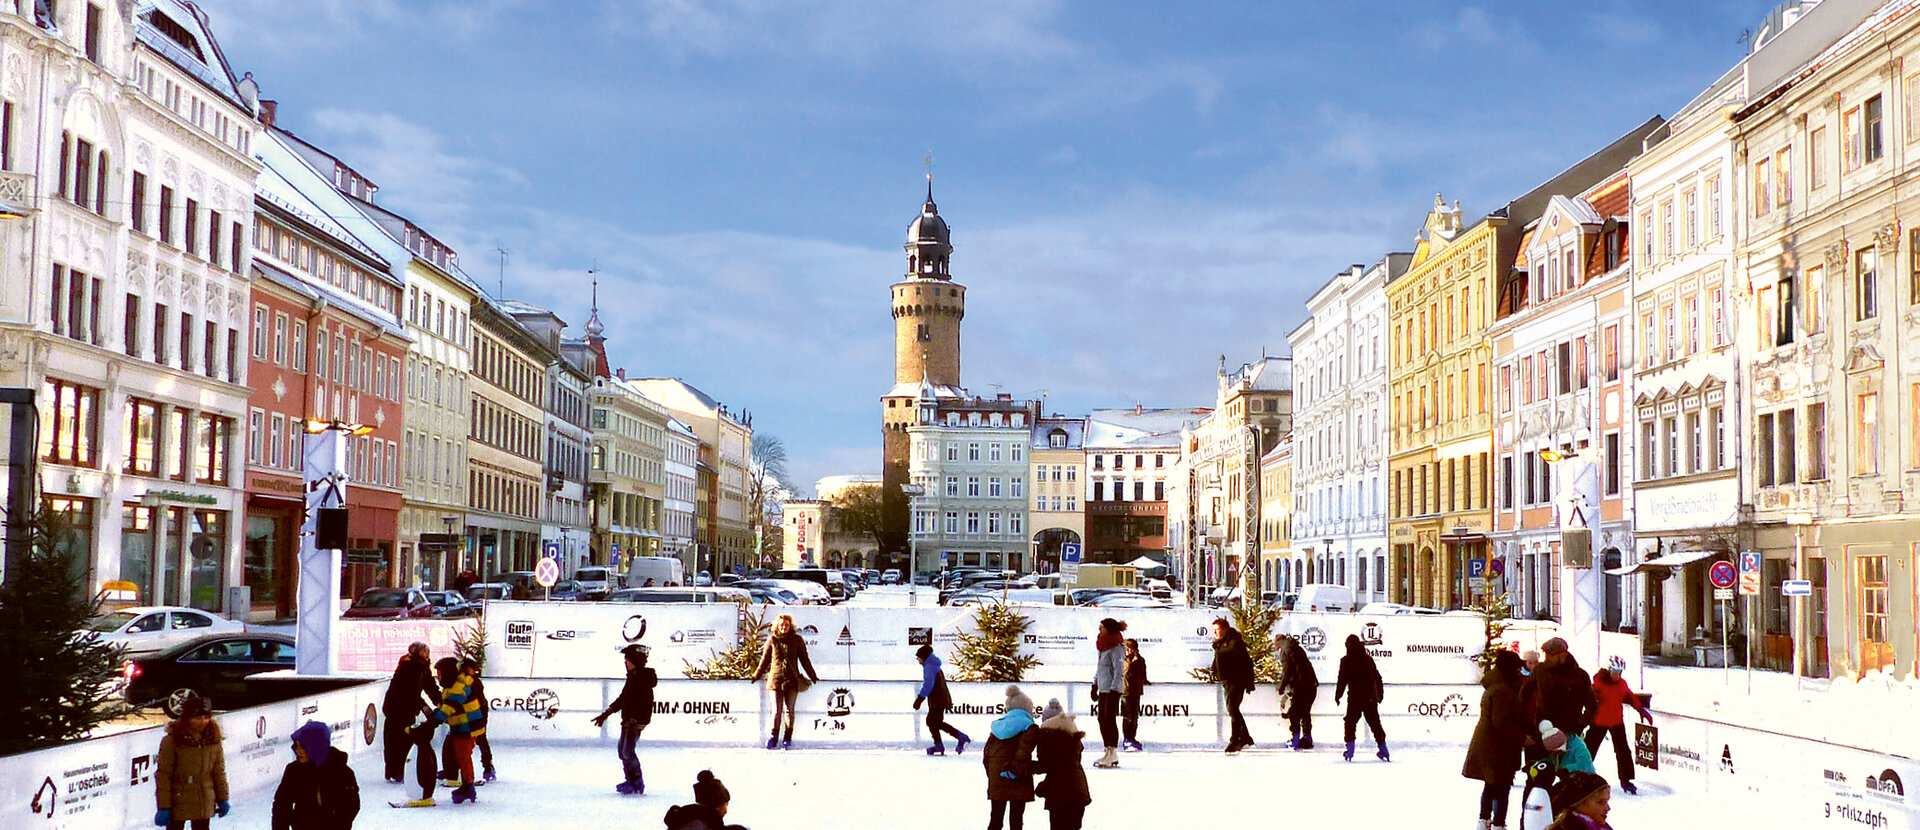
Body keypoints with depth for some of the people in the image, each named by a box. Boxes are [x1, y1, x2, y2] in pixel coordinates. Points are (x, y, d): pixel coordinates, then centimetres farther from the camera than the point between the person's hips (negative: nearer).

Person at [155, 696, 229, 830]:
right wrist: (163, 807, -13)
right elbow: (163, 776, -12)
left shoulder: (213, 739, 0)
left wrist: (222, 799, 9)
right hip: (178, 802, -3)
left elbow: (219, 772, 8)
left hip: (204, 803, 4)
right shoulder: (172, 741, -13)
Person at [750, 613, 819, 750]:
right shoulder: (772, 640, 6)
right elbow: (765, 660, 15)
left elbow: (805, 660, 13)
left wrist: (813, 676, 17)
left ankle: (788, 739, 10)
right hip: (775, 680, 0)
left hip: (792, 681, 0)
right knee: (776, 710, -2)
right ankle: (774, 737, 10)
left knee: (789, 710, 2)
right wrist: (756, 675, 20)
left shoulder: (797, 640, 6)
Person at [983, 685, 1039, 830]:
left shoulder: (997, 725, 10)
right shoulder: (1029, 727, -7)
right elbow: (1023, 753, -21)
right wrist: (1014, 771, -17)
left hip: (996, 781, 5)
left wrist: (991, 773, 14)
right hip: (1018, 784, -5)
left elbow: (986, 753, 9)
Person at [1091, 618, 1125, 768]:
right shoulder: (1104, 646, 14)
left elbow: (1119, 671, -18)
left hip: (1113, 689, -9)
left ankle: (1113, 754, -1)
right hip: (1103, 688, 9)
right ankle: (1108, 752, 18)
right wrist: (1095, 686, 23)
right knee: (1102, 719, 11)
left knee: (1110, 719, -7)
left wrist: (1113, 691, -21)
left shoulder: (1116, 649, -15)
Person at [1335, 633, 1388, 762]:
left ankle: (1350, 748, -7)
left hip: (1355, 698, -5)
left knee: (1350, 722, 4)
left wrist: (1337, 695, 2)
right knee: (1375, 723, 14)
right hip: (1371, 697, 5)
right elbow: (1377, 678, 17)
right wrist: (1380, 694, 27)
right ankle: (1383, 749, 18)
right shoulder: (1368, 659, 11)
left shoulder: (1346, 661, -4)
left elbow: (1342, 680, -7)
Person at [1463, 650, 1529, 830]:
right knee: (1502, 787, -4)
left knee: (1491, 785, 21)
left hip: (1485, 743, 10)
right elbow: (1500, 723, -26)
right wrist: (1522, 737, -20)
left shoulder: (1492, 686, 11)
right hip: (1498, 747, -10)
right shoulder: (1503, 690, -21)